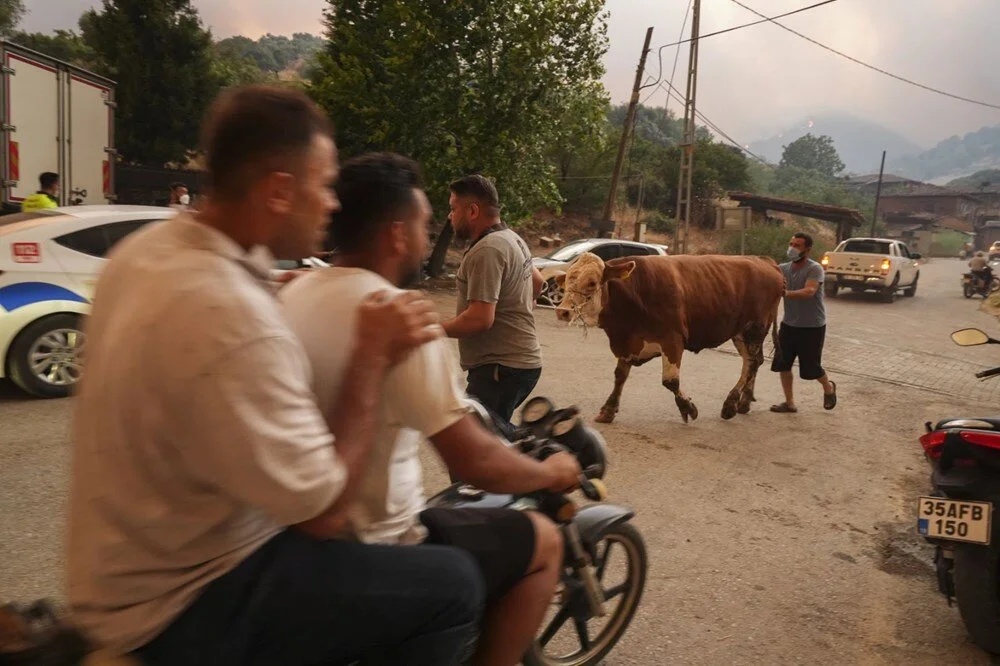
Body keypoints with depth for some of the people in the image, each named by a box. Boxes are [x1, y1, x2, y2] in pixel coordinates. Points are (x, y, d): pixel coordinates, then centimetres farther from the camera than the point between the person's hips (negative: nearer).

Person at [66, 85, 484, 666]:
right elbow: (322, 510, -25)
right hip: (184, 607, -9)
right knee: (451, 585, -12)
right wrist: (372, 359, -20)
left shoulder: (150, 247, -4)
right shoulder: (235, 320, -33)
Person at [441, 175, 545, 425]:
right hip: (522, 360, 11)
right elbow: (537, 280, 31)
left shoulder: (487, 251, -19)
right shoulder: (512, 239, 13)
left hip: (501, 368, -11)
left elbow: (479, 319, -25)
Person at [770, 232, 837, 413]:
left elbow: (809, 292, -33)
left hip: (812, 327, -5)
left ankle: (829, 387, 35)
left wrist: (786, 293, -47)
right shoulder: (783, 268, 1)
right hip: (789, 324, 5)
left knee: (810, 368, 3)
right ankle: (789, 403, 18)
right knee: (782, 364, 4)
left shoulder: (815, 269, -16)